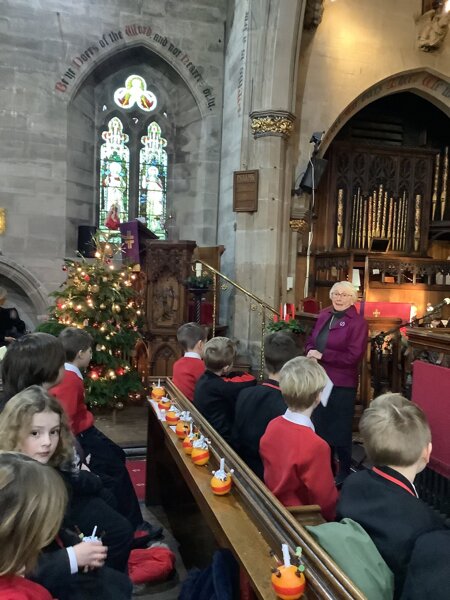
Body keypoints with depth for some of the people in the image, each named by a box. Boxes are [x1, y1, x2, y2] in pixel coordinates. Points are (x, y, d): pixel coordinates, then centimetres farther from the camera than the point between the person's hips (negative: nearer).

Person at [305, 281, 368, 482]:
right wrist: (310, 353, -9)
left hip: (342, 385, -7)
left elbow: (353, 356, -19)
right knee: (320, 425, 19)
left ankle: (344, 471, 26)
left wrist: (322, 355, -19)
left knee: (340, 430, 7)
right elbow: (311, 341, 14)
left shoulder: (357, 322, -12)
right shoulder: (324, 316, 7)